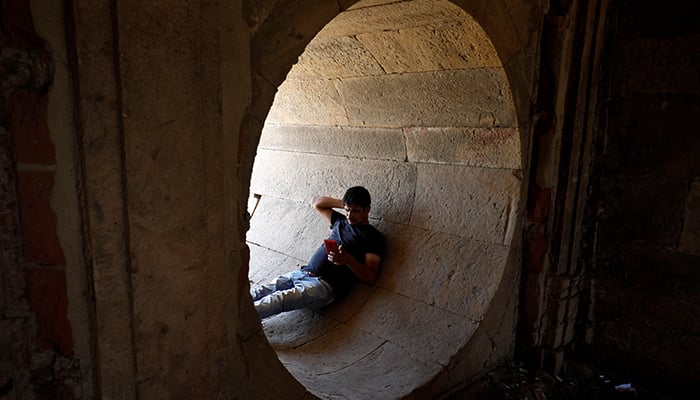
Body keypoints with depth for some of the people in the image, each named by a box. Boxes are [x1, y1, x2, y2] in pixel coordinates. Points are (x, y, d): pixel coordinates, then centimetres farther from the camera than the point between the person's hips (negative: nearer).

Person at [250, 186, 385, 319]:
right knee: (256, 293, -10)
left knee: (278, 300, -31)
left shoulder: (373, 237, 3)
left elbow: (370, 277, -7)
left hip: (327, 284, -7)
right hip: (302, 272, 8)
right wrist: (343, 203, 24)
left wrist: (347, 259, -22)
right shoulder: (341, 221, 23)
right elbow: (316, 202, 36)